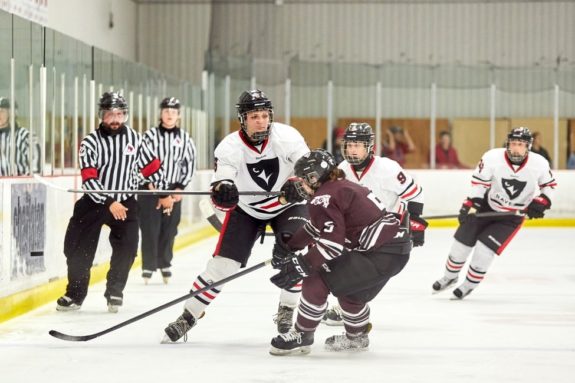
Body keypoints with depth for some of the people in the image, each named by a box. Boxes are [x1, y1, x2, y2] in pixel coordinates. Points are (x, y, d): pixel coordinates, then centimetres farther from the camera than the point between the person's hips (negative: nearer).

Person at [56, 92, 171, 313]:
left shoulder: (133, 138, 0)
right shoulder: (90, 142, -11)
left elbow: (150, 165, 11)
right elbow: (89, 179, -19)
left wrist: (164, 193, 15)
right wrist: (109, 203, -27)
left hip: (125, 201, 2)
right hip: (95, 201, -2)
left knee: (127, 247, -11)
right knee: (78, 247, -3)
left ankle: (114, 291, 6)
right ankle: (75, 294, 12)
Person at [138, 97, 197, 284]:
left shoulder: (185, 138, 4)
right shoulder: (151, 135, -4)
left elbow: (189, 163, 7)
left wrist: (180, 187, 0)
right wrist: (151, 184, -16)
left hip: (173, 190, 3)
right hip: (150, 187, -3)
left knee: (169, 228, 5)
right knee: (150, 227, -5)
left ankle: (165, 264, 20)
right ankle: (148, 266, 1)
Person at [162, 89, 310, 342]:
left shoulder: (287, 136, -22)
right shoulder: (230, 148, -23)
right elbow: (221, 201, -28)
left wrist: (296, 183, -38)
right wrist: (221, 191, -53)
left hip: (288, 205, 0)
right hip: (247, 208, 0)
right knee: (222, 263, -5)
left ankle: (286, 311, -3)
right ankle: (188, 316, 8)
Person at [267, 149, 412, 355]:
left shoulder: (323, 198, -11)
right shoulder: (341, 187, 19)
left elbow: (332, 243, -20)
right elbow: (317, 227, 31)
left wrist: (300, 267, -18)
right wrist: (289, 247, 35)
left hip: (380, 255, -10)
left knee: (316, 281, -6)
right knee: (350, 290, 29)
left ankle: (301, 336, 6)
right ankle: (356, 337, 45)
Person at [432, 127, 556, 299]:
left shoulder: (539, 164, -19)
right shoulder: (493, 157, -22)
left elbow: (550, 185, -1)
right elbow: (479, 181, -11)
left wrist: (541, 202, -15)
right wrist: (471, 204, -19)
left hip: (512, 216, -1)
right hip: (487, 206, 1)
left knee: (484, 248, -13)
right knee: (462, 241, 6)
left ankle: (469, 285, 9)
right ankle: (449, 277, 32)